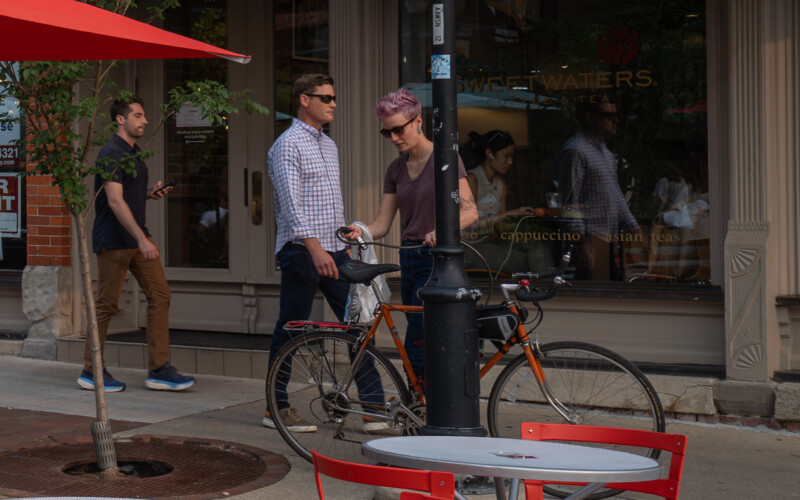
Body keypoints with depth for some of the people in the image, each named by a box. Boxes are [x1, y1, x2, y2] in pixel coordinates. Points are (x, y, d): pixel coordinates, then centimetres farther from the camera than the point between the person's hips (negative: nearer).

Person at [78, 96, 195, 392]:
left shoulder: (134, 154, 16)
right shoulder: (111, 154, -13)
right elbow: (115, 201, -22)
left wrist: (150, 194, 7)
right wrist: (142, 240, -28)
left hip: (137, 239, 9)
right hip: (114, 240, -9)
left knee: (159, 295, 1)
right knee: (107, 305, -1)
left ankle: (159, 370, 2)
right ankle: (91, 372, 11)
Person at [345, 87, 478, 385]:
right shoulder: (396, 169, 12)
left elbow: (469, 211, -17)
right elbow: (382, 223, 7)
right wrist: (360, 232, -15)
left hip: (437, 259, -7)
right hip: (409, 258, 7)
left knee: (416, 349, -12)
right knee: (429, 347, 10)